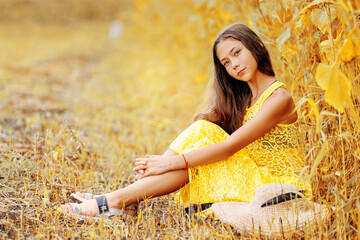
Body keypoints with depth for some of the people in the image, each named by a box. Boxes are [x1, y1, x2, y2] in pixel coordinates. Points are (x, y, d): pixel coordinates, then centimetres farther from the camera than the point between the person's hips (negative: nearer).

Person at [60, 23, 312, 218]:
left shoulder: (279, 98, -15)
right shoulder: (242, 97, 12)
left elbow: (229, 147, -23)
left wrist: (171, 162, -26)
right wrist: (158, 162, -13)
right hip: (248, 178, 7)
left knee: (199, 151, -25)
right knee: (203, 128, -15)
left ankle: (116, 200, -28)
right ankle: (121, 196, -22)